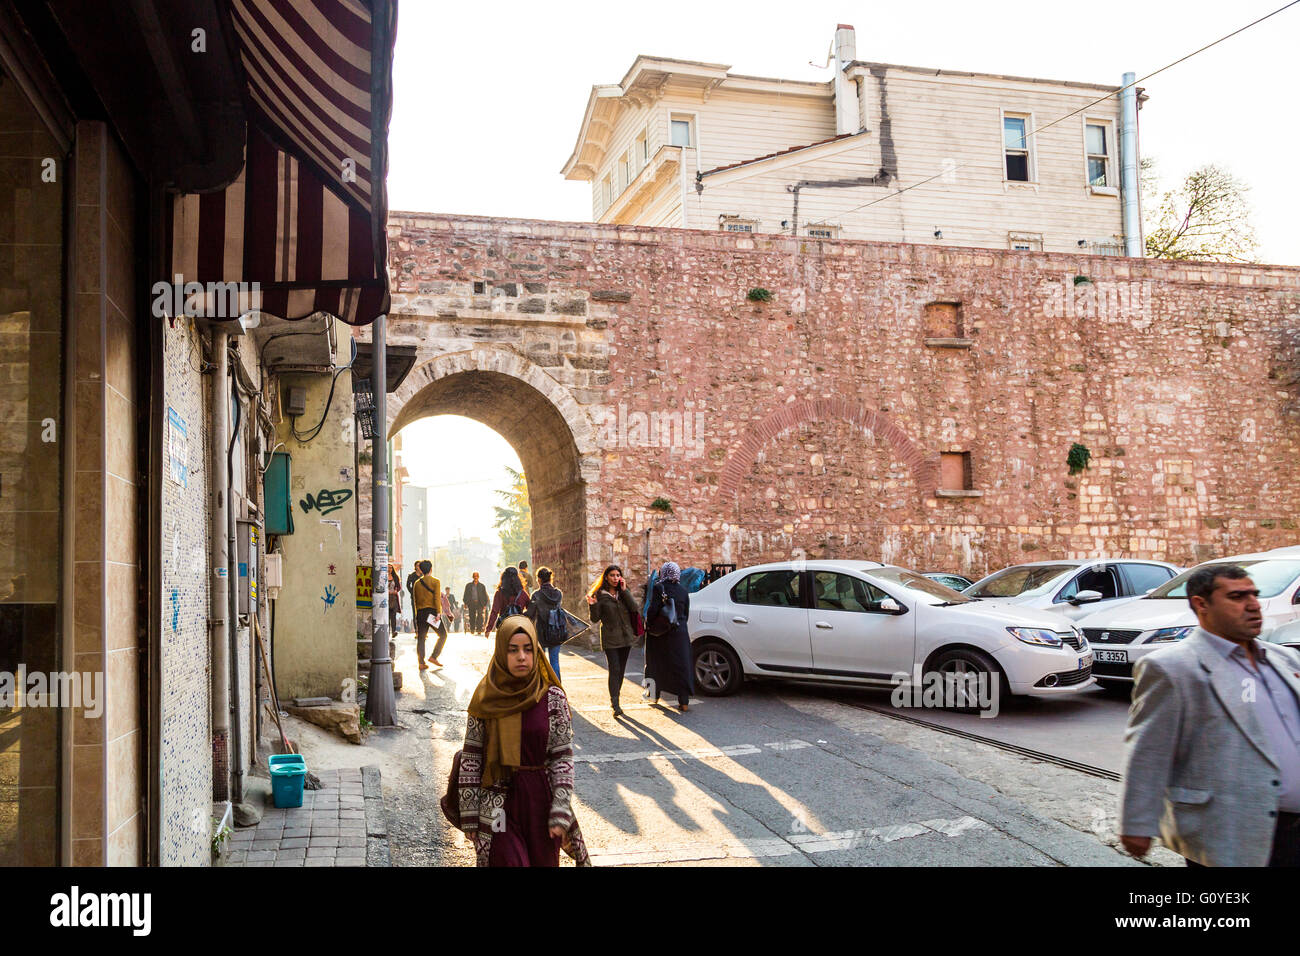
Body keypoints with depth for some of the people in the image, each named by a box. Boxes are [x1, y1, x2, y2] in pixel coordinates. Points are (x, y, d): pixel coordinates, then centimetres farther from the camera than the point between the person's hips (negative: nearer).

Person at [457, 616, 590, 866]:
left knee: (543, 861, 10)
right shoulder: (486, 699, -3)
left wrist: (560, 812, -10)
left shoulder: (553, 698, -5)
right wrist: (469, 814, -2)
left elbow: (563, 757, -5)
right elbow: (471, 758, -1)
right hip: (497, 804, -1)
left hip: (541, 799, 1)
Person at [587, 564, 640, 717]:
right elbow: (595, 619, -4)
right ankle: (615, 705, -12)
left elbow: (634, 608, -8)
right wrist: (593, 606, -22)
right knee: (614, 670, -12)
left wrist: (624, 591, -12)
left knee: (621, 670, 10)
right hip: (610, 639, -4)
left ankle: (614, 699, 24)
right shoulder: (599, 595, -3)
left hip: (626, 637, 4)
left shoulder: (624, 592, 8)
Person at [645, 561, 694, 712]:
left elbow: (653, 610, -17)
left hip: (661, 632, -2)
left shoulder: (659, 588, -9)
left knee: (658, 664, 15)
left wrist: (648, 624, -2)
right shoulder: (683, 591, 3)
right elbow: (686, 613, 8)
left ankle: (656, 696, 25)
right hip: (679, 632, 2)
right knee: (681, 665, 3)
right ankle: (684, 702, -1)